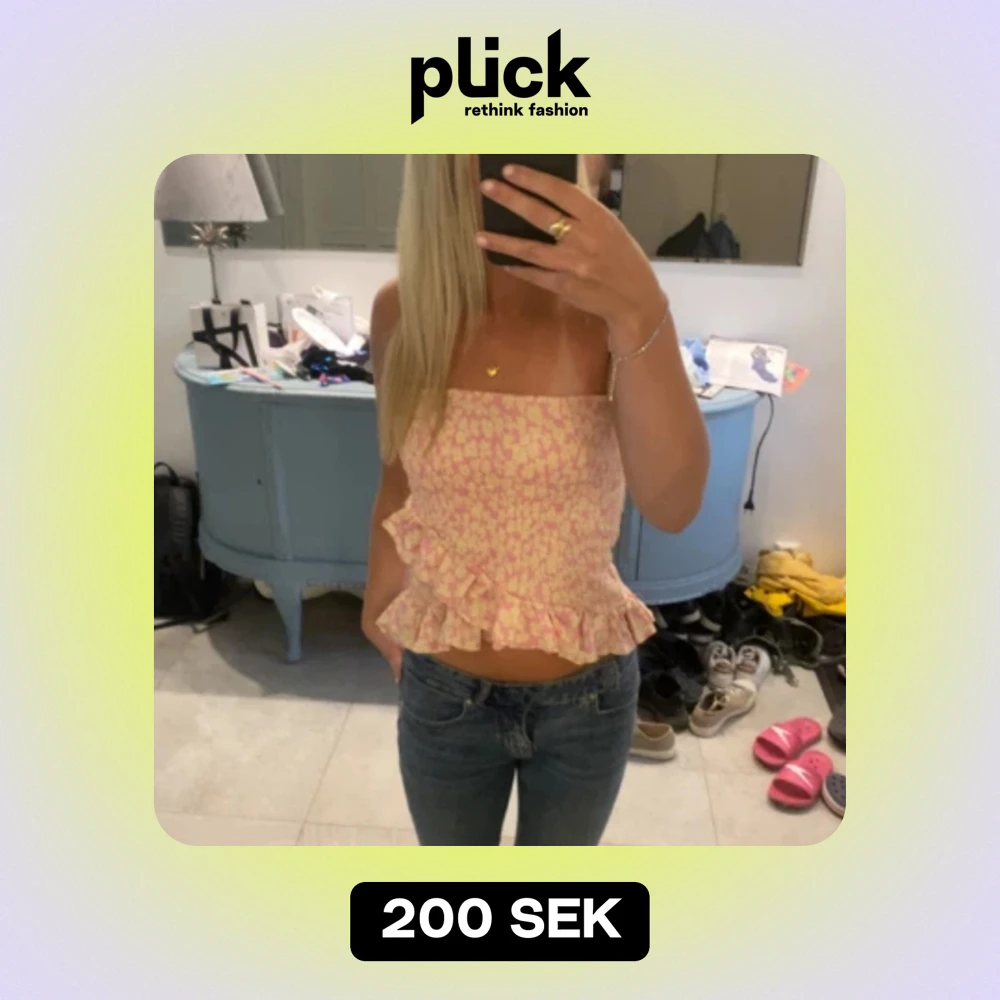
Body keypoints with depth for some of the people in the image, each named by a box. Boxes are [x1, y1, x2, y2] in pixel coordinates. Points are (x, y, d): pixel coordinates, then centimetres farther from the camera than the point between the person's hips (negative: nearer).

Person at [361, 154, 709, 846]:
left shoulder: (613, 305, -17)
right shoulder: (402, 311, -11)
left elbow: (673, 506, -30)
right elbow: (401, 484, 3)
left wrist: (641, 315, -43)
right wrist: (378, 608, 14)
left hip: (587, 696, 0)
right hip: (443, 693, 1)